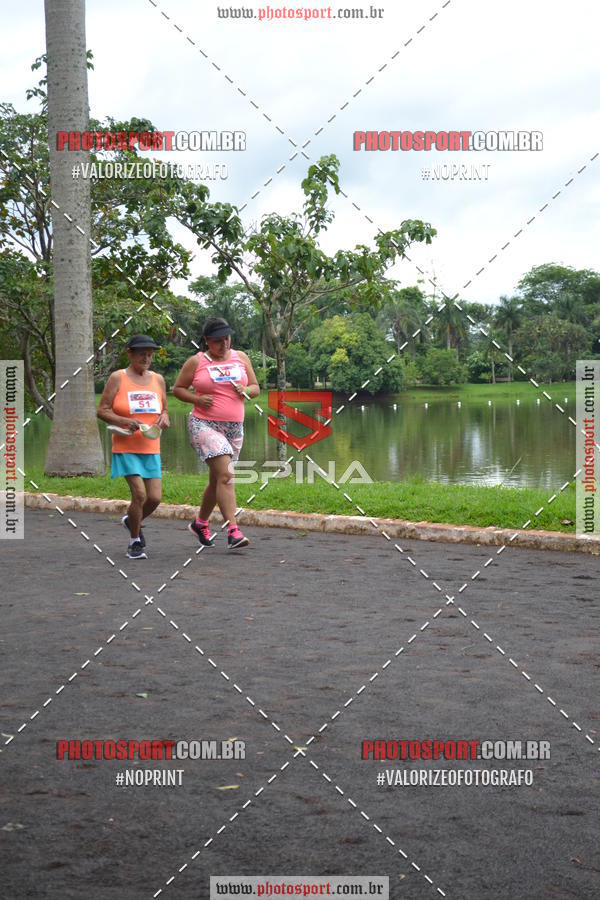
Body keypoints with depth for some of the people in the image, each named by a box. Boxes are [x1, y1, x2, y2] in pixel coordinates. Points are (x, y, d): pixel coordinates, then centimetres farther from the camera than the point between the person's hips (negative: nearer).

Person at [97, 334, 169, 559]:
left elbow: (164, 410, 20)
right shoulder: (118, 378, -2)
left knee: (155, 498, -3)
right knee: (139, 494, -15)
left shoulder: (158, 380, 11)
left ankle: (131, 521, 30)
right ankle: (135, 541, 6)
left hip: (151, 449, 4)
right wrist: (125, 421, -19)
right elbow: (102, 410, -4)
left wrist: (164, 417, -4)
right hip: (126, 448, -4)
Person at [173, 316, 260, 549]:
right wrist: (197, 399, -11)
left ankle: (200, 522, 35)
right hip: (204, 425, -5)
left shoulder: (241, 358, 11)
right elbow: (177, 388, 6)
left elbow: (256, 388, 16)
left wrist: (246, 390, -7)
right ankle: (233, 531, -25)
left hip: (234, 427, 5)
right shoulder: (196, 362, 0)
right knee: (225, 474, -21)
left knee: (217, 479, 14)